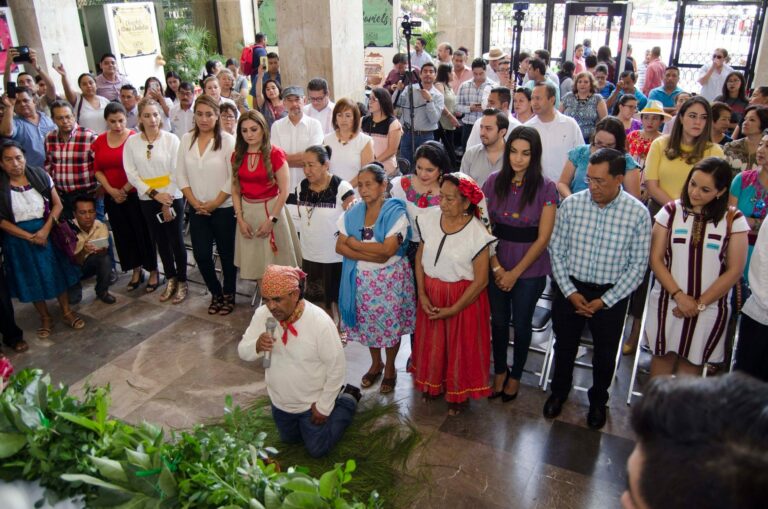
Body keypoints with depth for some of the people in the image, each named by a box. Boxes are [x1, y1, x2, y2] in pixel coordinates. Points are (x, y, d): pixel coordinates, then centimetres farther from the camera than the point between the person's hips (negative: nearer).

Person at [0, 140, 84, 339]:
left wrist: (45, 229, -16)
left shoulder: (39, 175, -8)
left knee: (57, 272, 9)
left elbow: (57, 204, -5)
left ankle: (66, 311, 27)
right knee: (32, 279, 11)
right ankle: (45, 318, 29)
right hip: (19, 238, -1)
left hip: (47, 231, 1)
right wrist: (29, 237, -16)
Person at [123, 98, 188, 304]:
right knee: (160, 241, 13)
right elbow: (131, 173, -3)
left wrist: (167, 204, -9)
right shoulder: (131, 142, -1)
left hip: (172, 197, -3)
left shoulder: (171, 139, -8)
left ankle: (182, 281, 19)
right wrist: (154, 194, -12)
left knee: (176, 240, 4)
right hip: (147, 200, 3)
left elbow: (176, 173, -9)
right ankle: (170, 278, 29)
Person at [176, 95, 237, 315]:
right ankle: (216, 293, 26)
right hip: (197, 210, 4)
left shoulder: (227, 140, -10)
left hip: (224, 208, -3)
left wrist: (214, 203, -11)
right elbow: (181, 174, 4)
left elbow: (233, 177, -12)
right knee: (201, 254, 5)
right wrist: (195, 202, -6)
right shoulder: (187, 140, 3)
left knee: (226, 254, 8)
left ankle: (229, 295, 27)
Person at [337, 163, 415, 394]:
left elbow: (388, 249, -23)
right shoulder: (352, 213, 1)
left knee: (390, 323, 9)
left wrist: (355, 243, -14)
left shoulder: (396, 213, -14)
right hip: (361, 278, 4)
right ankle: (375, 364, 40)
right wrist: (370, 255, -19)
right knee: (367, 322, 16)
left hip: (389, 278, -4)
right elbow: (340, 247, -6)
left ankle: (389, 368, 32)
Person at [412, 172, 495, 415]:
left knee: (461, 346, 12)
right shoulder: (429, 218, -8)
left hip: (463, 296, -4)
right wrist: (422, 293, -5)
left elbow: (480, 280, -16)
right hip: (431, 292, 4)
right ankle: (433, 384, 45)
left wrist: (454, 309, -15)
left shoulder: (477, 233, -21)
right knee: (431, 342, 19)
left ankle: (460, 394, 37)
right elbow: (420, 257, 2)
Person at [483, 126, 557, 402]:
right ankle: (499, 370, 38)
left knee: (521, 324, 12)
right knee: (499, 320, 14)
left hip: (530, 269, -2)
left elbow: (543, 238, -11)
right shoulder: (494, 181, -5)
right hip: (497, 264, 2)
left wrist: (515, 273, -10)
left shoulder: (545, 187, -12)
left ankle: (516, 374, 36)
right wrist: (496, 267, -9)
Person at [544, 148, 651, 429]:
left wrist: (605, 300, -13)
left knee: (605, 353, 18)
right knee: (564, 346, 19)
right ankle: (559, 391, 45)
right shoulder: (571, 204, -10)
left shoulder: (638, 213, -13)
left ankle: (598, 401, 44)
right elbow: (556, 250, -4)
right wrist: (570, 292, -11)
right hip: (570, 289, 1)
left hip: (611, 294, -1)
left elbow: (638, 264, -9)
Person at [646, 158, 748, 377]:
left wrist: (699, 304, -8)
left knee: (692, 361, 9)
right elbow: (656, 258, -3)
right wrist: (679, 295, -12)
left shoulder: (733, 220, -4)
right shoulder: (671, 211, -2)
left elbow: (734, 271, -4)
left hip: (710, 308, -1)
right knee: (663, 357, 10)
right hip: (667, 302, 1)